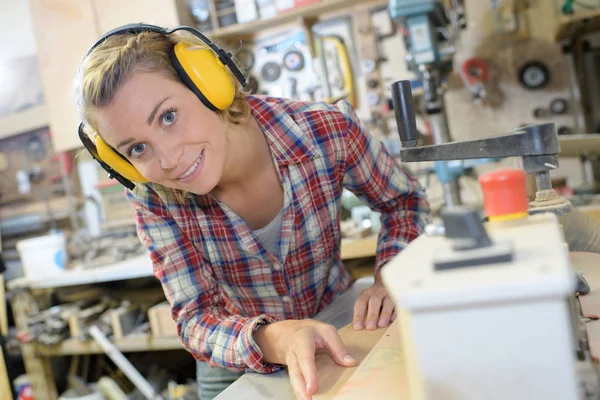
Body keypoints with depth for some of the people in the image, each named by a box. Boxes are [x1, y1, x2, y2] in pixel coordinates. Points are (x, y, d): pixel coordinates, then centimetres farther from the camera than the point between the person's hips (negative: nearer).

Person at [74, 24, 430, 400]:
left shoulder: (330, 130, -27)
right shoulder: (154, 199, -24)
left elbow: (406, 201, -8)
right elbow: (196, 319, -23)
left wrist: (388, 279, -26)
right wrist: (274, 339, -44)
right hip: (240, 363, 0)